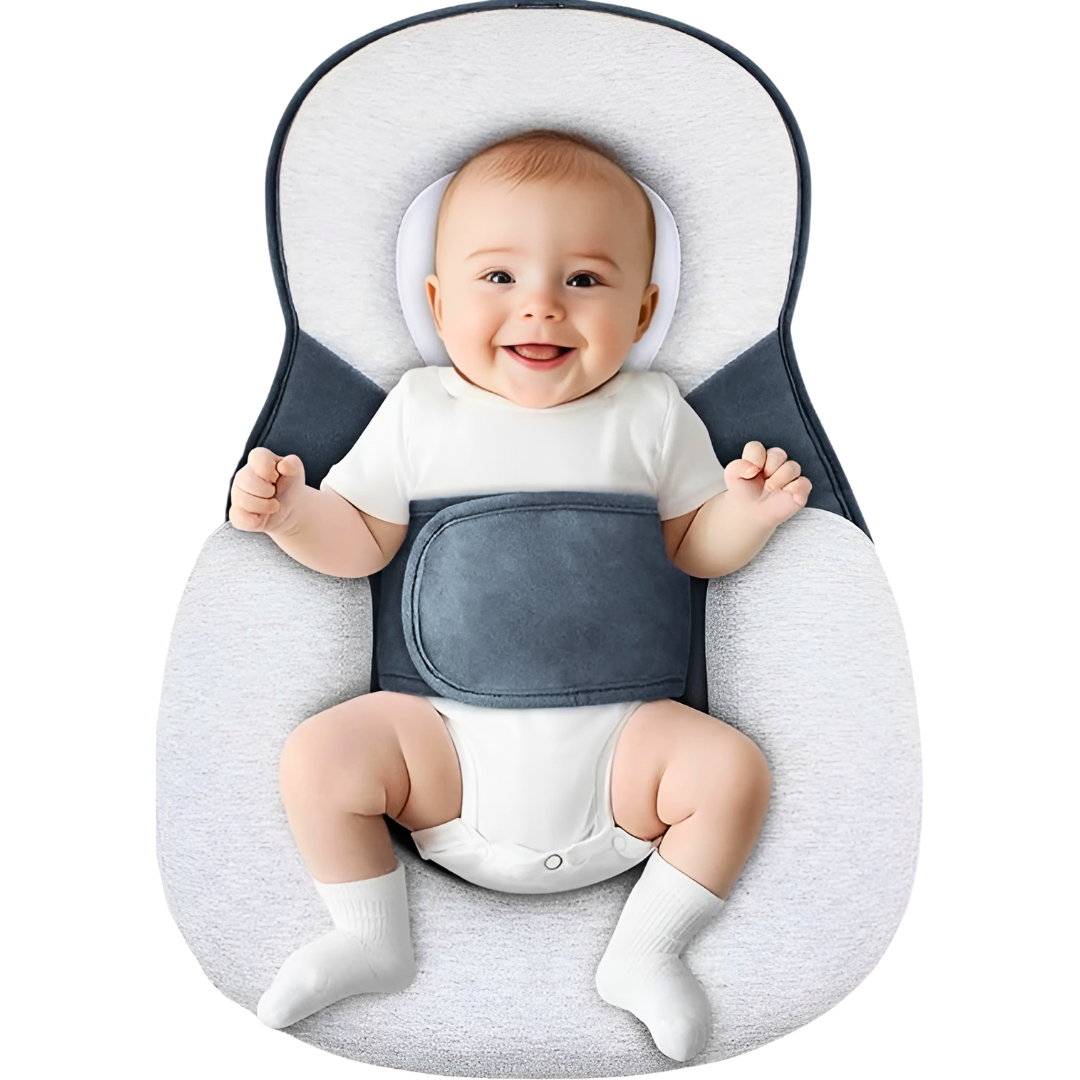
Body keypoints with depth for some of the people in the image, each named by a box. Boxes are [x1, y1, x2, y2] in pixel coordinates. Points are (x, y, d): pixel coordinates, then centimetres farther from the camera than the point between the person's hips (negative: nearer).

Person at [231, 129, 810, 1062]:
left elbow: (693, 549, 9)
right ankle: (371, 940, 11)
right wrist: (289, 509, -11)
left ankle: (644, 951, 6)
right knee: (318, 760, -16)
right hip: (448, 731, 1)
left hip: (614, 734, 0)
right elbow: (361, 542, 7)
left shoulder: (651, 414, 3)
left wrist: (747, 512, -11)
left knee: (732, 770, -19)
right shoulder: (419, 412, 3)